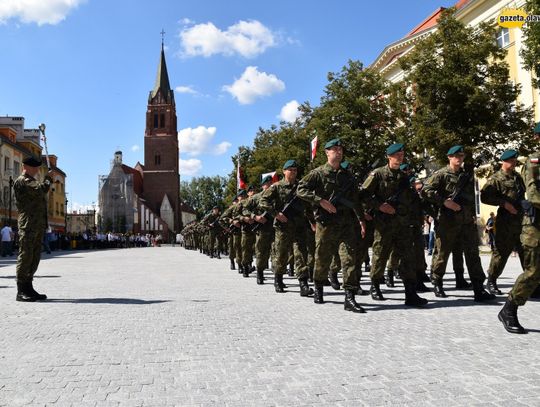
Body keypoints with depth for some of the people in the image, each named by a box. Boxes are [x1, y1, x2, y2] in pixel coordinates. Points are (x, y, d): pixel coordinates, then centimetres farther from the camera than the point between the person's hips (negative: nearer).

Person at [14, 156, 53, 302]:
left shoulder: (32, 182, 26)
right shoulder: (22, 181, -6)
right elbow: (42, 189, -20)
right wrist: (48, 179, -4)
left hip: (38, 225, 10)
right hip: (28, 225, -10)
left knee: (34, 258, 10)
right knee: (25, 256, -8)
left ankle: (28, 288, 15)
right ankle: (21, 291, -4)